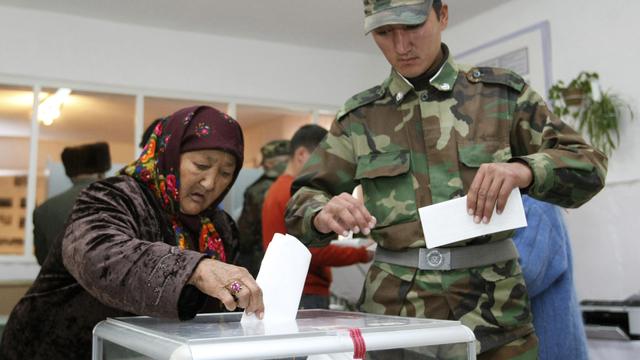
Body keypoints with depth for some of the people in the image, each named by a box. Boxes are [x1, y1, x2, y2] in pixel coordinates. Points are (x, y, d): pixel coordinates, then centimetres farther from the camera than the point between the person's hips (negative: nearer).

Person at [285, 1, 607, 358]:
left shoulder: (502, 92, 2)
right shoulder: (360, 116, 4)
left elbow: (588, 165, 2)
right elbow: (301, 203, 4)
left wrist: (525, 170, -20)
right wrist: (324, 213, -20)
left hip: (491, 308, 0)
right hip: (395, 309, 1)